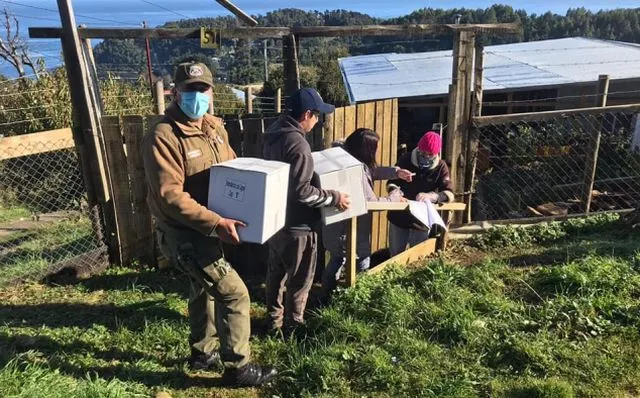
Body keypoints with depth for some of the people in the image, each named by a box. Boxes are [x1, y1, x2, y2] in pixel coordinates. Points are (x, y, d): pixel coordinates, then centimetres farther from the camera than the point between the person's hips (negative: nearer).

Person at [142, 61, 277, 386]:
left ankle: (202, 354, 45)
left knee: (205, 289, 23)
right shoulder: (162, 137, -22)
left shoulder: (215, 127, 4)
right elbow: (170, 196, -28)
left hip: (204, 230, 9)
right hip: (182, 234, -9)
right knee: (234, 293, -8)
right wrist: (216, 223, -33)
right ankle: (238, 368, 11)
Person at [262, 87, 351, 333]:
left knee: (276, 273, 21)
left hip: (275, 218, 9)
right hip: (296, 224, -9)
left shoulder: (274, 134, 4)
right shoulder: (297, 143, -25)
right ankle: (292, 326, 22)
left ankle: (275, 320, 36)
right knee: (300, 279, 8)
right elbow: (301, 191, -27)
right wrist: (334, 198, -17)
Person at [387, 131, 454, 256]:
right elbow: (391, 181, -3)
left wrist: (431, 196, -38)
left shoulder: (441, 167, -8)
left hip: (422, 222, -1)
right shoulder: (406, 159, -7)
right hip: (398, 218, 1)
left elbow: (449, 194, -17)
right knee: (395, 256, 15)